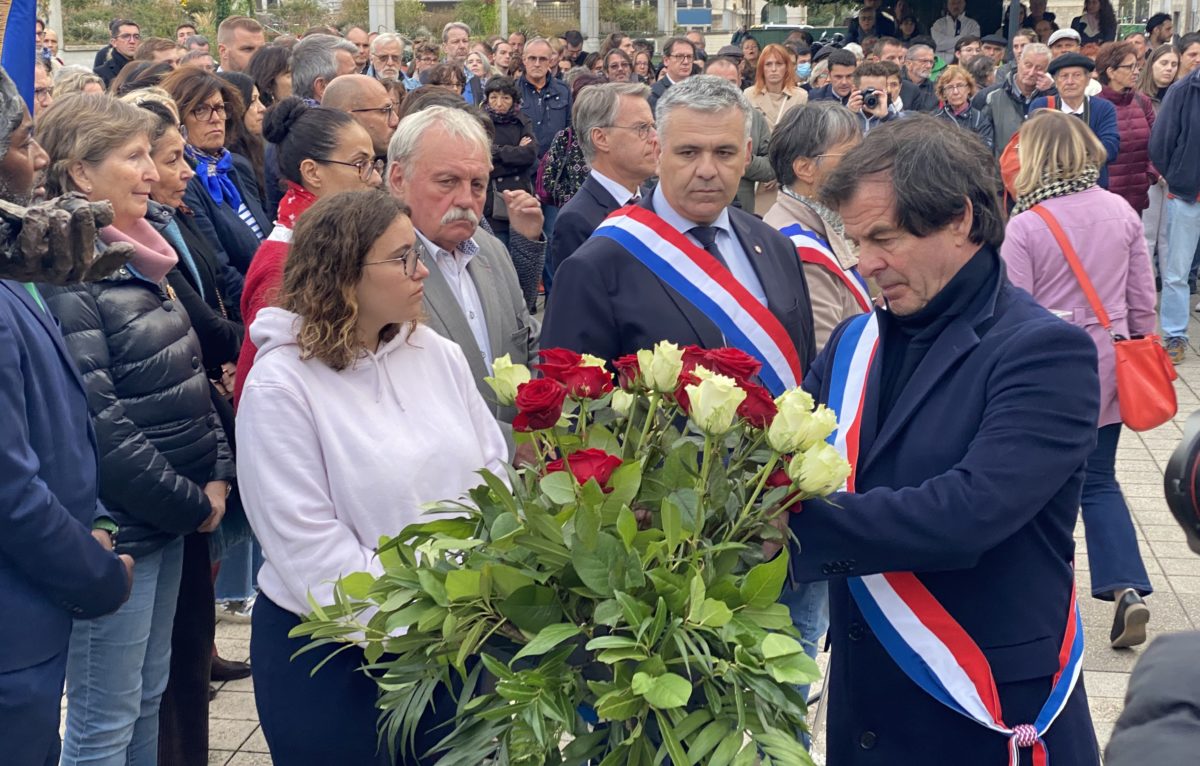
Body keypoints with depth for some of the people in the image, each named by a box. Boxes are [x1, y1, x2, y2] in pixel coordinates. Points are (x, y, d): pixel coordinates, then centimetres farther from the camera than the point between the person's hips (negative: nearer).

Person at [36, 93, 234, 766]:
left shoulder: (136, 261, 10)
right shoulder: (67, 280, -18)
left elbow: (188, 379, 16)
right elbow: (101, 428, -23)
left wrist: (218, 476, 2)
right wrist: (189, 504, -14)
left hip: (170, 520, 9)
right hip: (116, 528, -9)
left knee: (150, 692, 19)